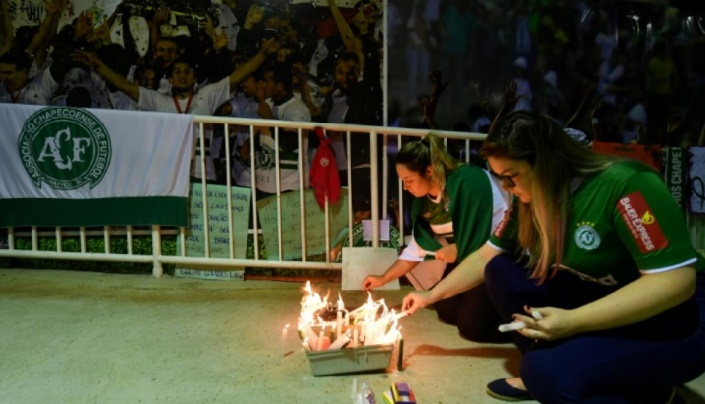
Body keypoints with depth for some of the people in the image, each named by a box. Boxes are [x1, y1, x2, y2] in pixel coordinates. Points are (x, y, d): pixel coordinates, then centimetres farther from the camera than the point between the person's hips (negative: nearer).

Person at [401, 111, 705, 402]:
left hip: (673, 321, -7)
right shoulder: (529, 202, -3)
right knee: (501, 270, -7)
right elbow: (485, 258, 8)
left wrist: (573, 322, -32)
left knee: (550, 373, -28)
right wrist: (432, 295, 6)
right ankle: (539, 370, 2)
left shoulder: (625, 186, -26)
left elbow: (677, 281, -29)